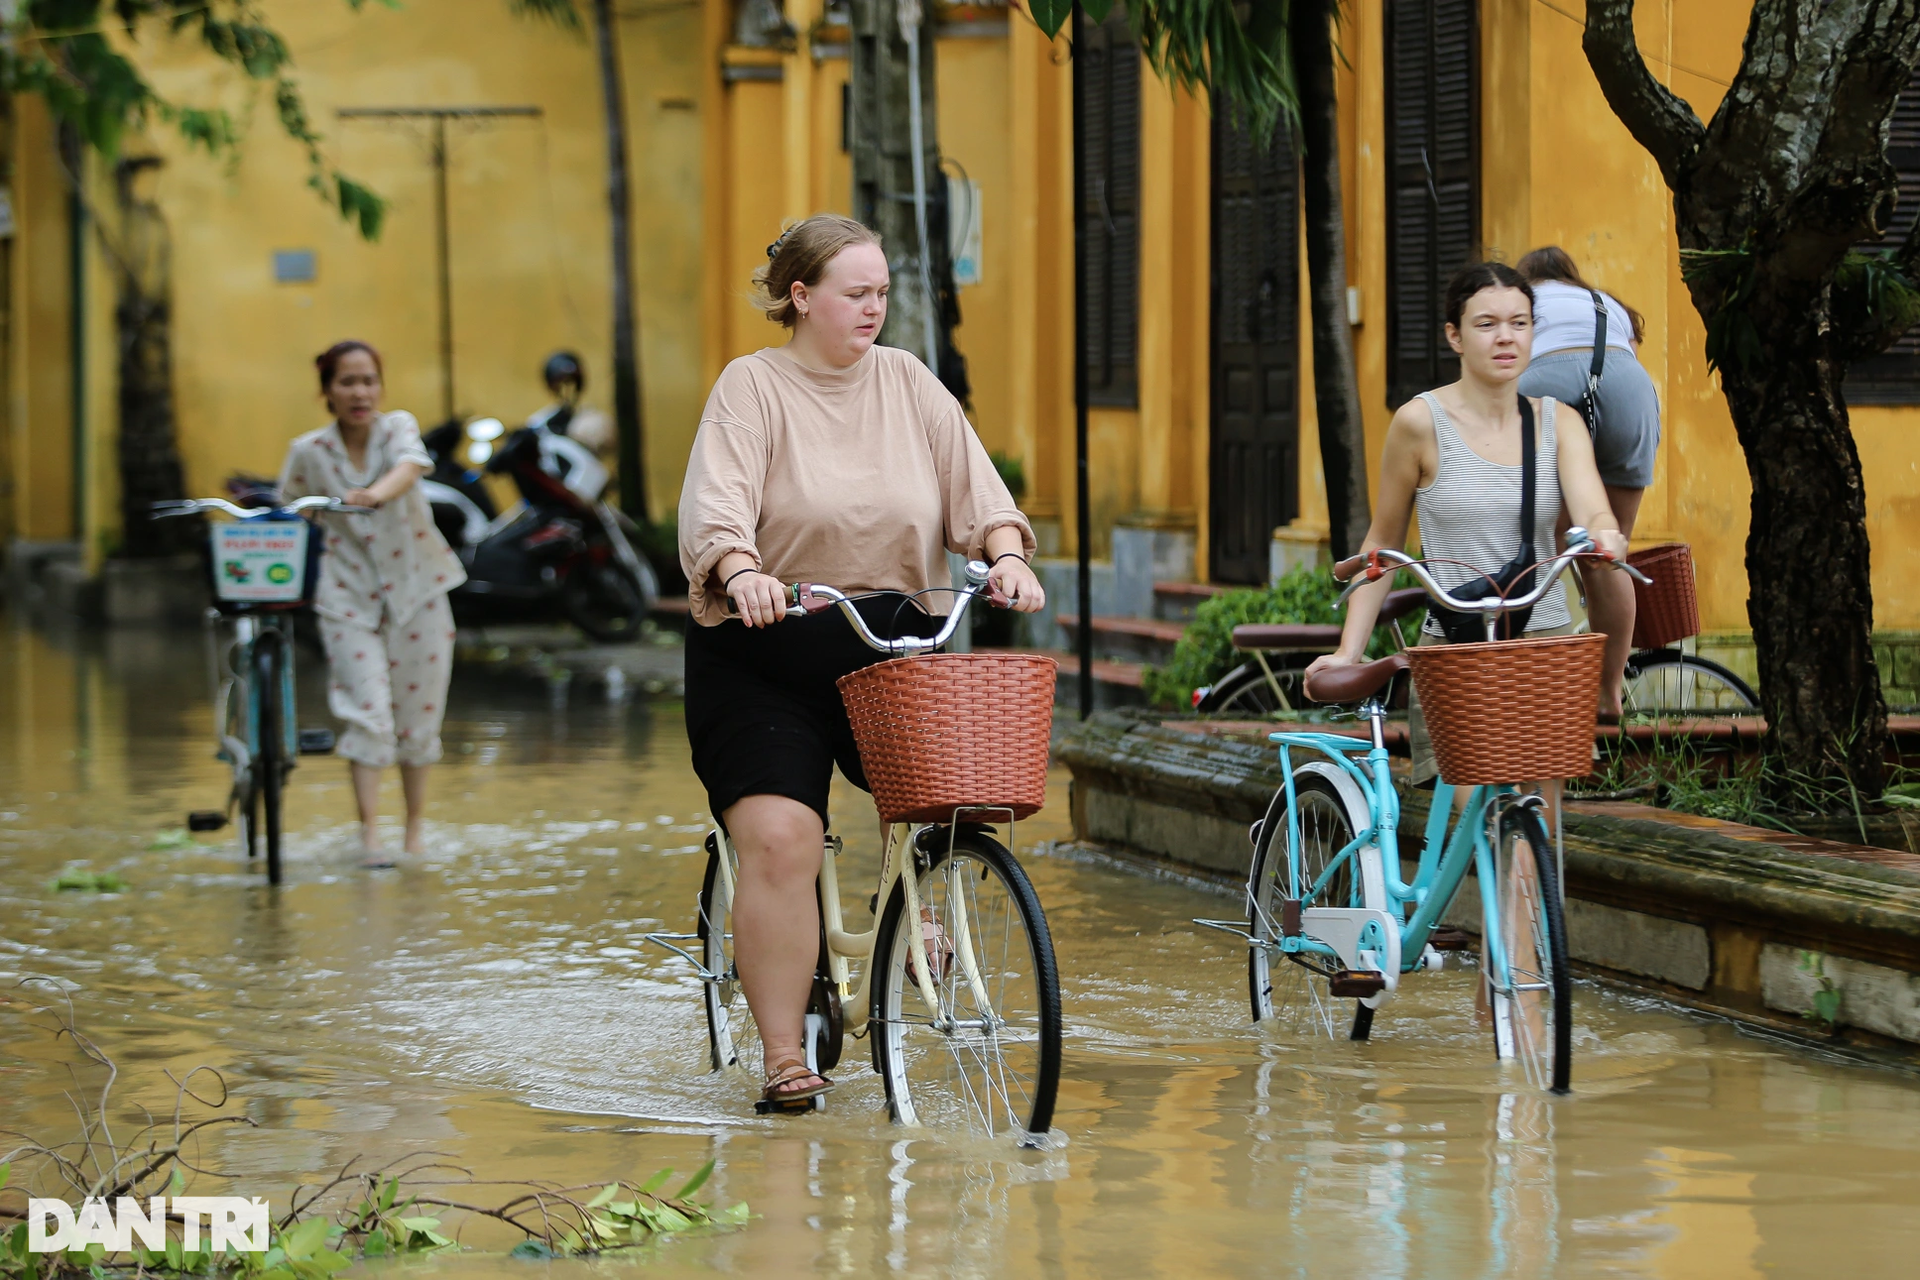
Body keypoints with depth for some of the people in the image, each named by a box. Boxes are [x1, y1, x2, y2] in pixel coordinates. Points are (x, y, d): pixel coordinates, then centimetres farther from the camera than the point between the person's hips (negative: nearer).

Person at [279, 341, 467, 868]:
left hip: (415, 587, 1)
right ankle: (369, 833, -16)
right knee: (367, 710, -14)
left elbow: (411, 465, -30)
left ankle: (415, 829, 21)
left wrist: (379, 492, -50)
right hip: (350, 596, -1)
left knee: (418, 713, 6)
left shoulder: (397, 427, -7)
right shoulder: (309, 452, -5)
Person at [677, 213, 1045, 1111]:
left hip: (890, 642, 4)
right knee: (779, 839, -15)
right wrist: (741, 572, -36)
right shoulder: (751, 386, -4)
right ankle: (784, 1057, -8)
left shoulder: (905, 381, 9)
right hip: (763, 650, -4)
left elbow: (972, 481, 3)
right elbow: (717, 500, -17)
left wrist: (1007, 552, -16)